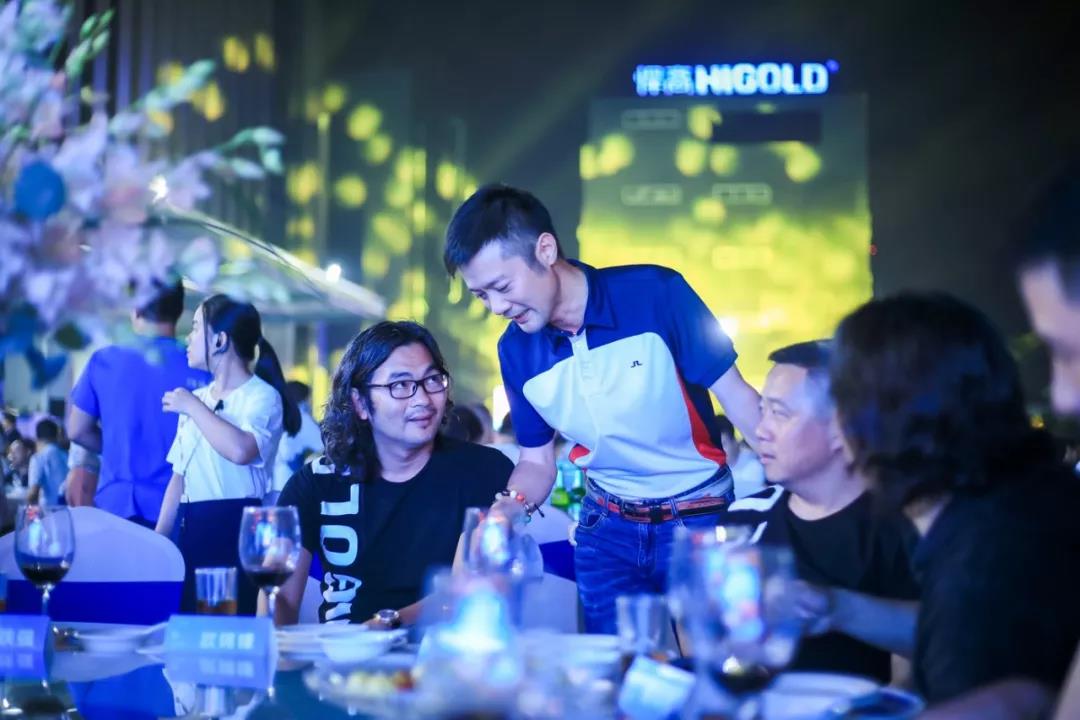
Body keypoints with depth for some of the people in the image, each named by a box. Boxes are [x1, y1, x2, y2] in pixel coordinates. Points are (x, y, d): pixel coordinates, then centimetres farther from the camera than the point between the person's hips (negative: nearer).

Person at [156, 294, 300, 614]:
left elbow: (241, 450, -27)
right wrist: (158, 538, 10)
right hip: (193, 529, 7)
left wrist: (194, 407, -13)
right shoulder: (197, 398, 16)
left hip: (238, 528, -7)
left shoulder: (262, 396, -6)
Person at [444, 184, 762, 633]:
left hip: (699, 517, -3)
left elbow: (736, 396, -12)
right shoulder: (516, 350, -2)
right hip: (607, 527, 4)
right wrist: (503, 509, -13)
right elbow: (537, 462, 8)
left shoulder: (654, 294, -16)